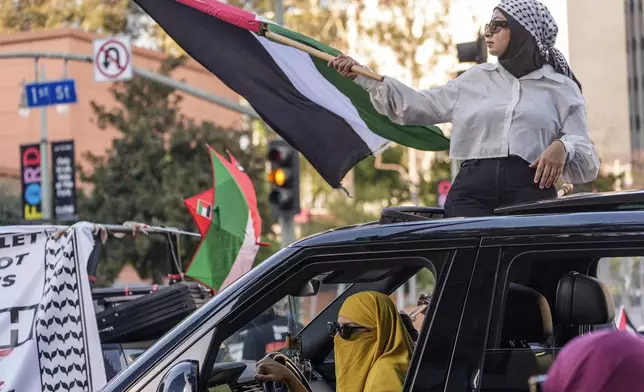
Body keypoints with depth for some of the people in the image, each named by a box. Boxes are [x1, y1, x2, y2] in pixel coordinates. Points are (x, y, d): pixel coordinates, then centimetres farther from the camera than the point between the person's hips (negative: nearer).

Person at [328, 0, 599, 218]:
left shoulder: (561, 87, 12)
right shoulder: (476, 78, 21)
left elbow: (584, 154, 8)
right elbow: (419, 106, 21)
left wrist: (563, 147, -15)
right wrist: (363, 77, 16)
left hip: (530, 193, -2)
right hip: (472, 191, 3)